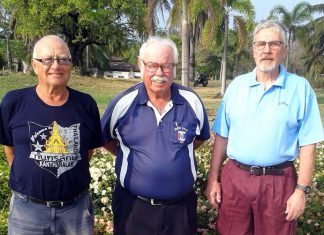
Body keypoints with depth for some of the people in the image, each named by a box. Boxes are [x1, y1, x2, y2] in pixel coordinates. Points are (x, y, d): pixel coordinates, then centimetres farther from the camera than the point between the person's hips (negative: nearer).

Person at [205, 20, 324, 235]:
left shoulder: (300, 88, -4)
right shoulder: (237, 85, 3)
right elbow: (222, 136, 4)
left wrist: (302, 190, -8)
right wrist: (213, 178, 3)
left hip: (278, 181, -2)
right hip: (235, 178, 2)